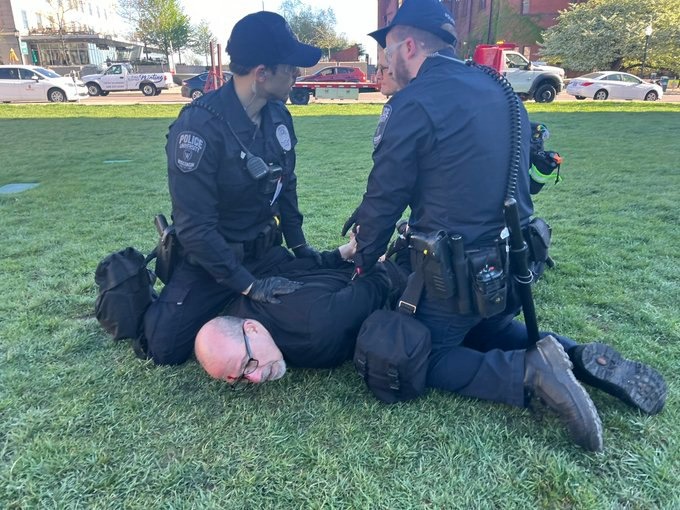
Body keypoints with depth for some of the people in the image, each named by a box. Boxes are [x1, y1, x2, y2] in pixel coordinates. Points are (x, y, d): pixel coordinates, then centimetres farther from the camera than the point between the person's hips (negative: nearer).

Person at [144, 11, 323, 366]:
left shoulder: (278, 115, -4)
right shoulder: (199, 126, -26)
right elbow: (195, 227, -26)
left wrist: (298, 243, 8)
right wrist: (248, 285, -25)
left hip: (264, 252, 6)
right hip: (210, 258, -6)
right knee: (166, 347, -12)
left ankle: (231, 306, 25)